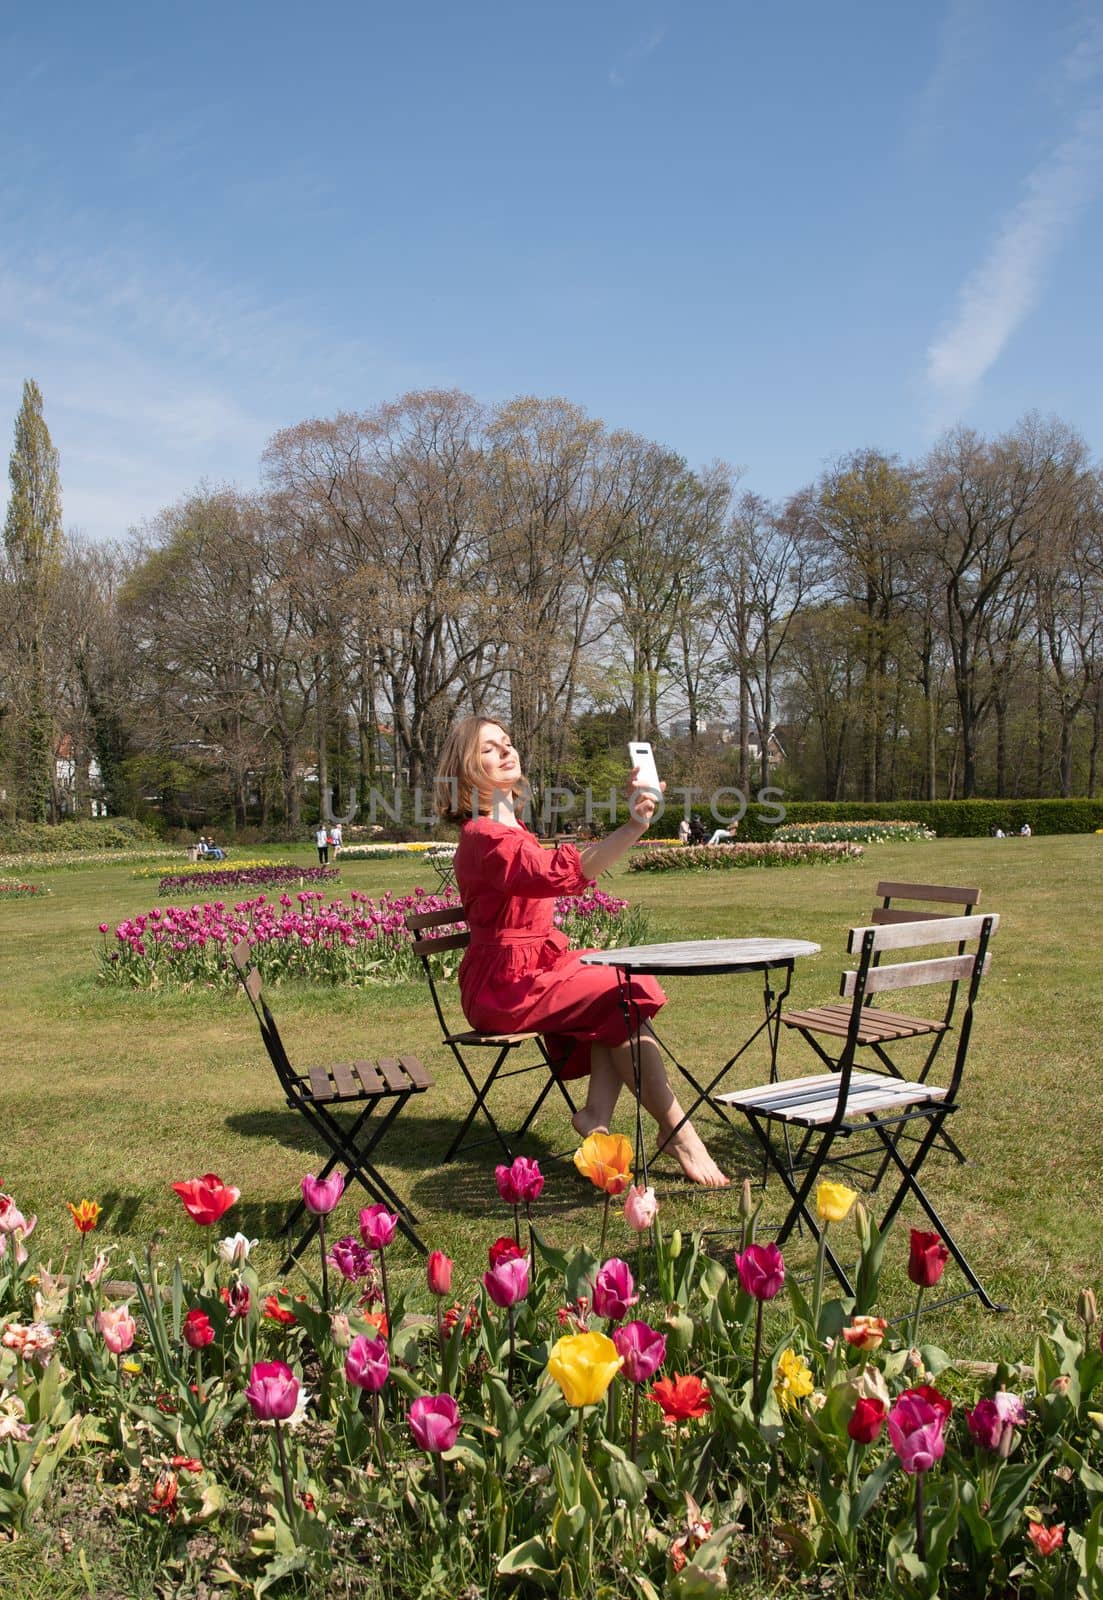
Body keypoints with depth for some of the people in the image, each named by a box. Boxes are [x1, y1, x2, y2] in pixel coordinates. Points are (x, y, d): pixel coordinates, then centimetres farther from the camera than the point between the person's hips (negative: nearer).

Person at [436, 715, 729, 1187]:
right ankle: (676, 1132, -15)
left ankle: (598, 1113, -13)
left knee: (620, 986, -9)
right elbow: (563, 873, -35)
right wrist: (634, 828, -45)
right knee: (623, 996, -18)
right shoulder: (484, 838, -19)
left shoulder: (508, 829, 16)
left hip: (538, 963, 10)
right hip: (503, 986, -10)